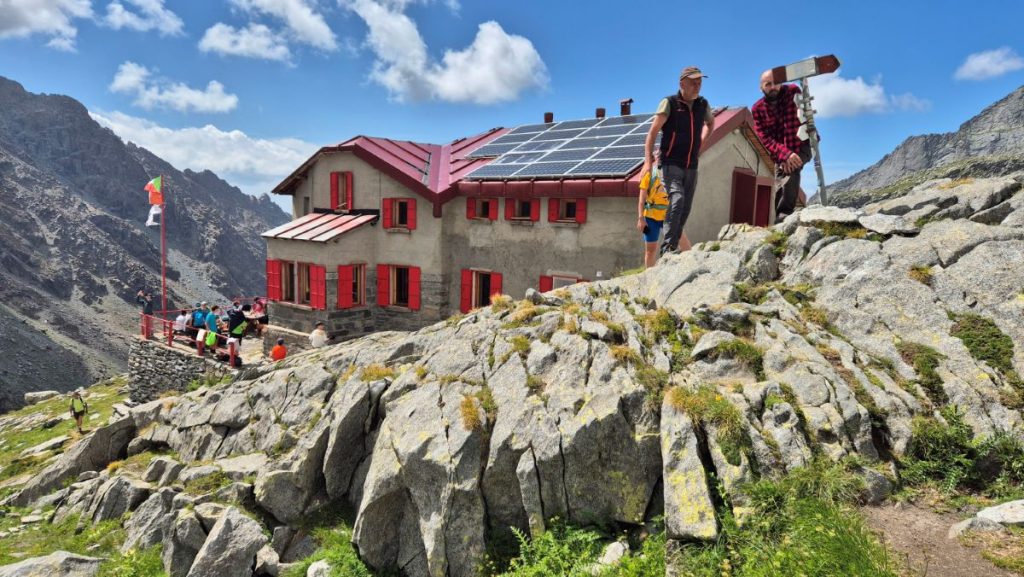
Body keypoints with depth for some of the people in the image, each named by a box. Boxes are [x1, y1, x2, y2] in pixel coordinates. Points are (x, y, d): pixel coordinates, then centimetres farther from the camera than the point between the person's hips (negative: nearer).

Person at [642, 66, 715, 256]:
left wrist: (700, 142, 17)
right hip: (671, 164, -6)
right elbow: (653, 132, -11)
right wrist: (648, 161, -19)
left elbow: (710, 123, 31)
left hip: (691, 167, 6)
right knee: (677, 200, -23)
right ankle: (667, 246, -22)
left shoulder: (703, 104, 9)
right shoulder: (669, 103, -7)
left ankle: (673, 247, 12)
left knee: (685, 208, 4)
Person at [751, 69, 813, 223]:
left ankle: (786, 212, -31)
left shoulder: (792, 92, -16)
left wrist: (791, 154, -33)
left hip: (802, 143, -4)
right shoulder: (757, 108, -8)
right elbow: (765, 138, -16)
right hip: (779, 151, 4)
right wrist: (785, 154, -33)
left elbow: (795, 123, -24)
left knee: (791, 168, -32)